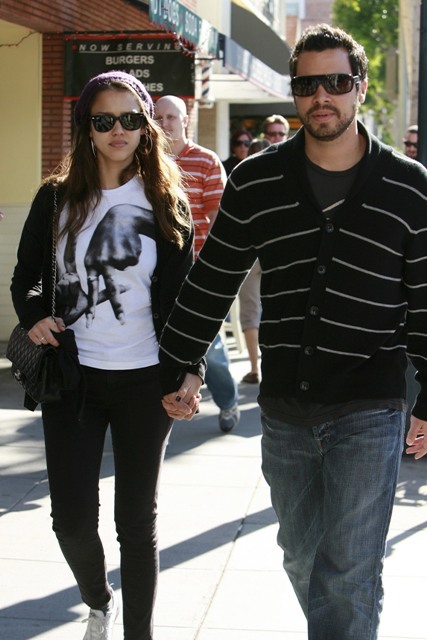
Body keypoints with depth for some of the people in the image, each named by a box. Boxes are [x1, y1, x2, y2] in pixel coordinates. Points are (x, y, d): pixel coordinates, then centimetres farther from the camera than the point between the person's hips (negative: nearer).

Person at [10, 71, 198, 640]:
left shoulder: (166, 203, 1)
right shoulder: (57, 198, 2)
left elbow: (180, 295, 3)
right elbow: (26, 275, 11)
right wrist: (34, 315, -10)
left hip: (144, 380, -1)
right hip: (71, 378, 1)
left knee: (137, 519, 8)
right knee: (73, 518, 1)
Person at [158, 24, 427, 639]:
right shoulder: (255, 181, 3)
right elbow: (210, 282, 10)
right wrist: (176, 369, 11)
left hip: (369, 409, -3)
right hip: (284, 409, 3)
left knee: (349, 574, -4)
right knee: (302, 559, 17)